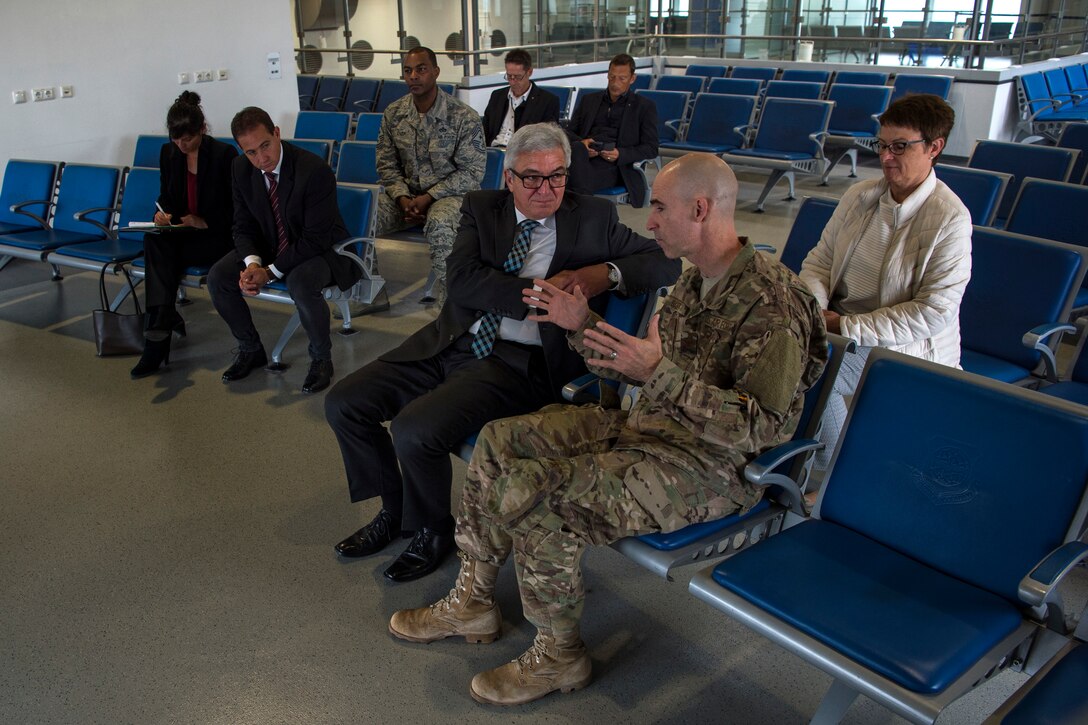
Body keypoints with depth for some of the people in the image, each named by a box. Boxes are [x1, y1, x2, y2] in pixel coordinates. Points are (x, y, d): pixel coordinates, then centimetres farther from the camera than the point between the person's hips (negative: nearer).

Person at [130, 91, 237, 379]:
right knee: (154, 239, -30)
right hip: (179, 233, 5)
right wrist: (162, 212, -7)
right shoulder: (168, 153, 8)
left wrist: (204, 222, -18)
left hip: (216, 236, -5)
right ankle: (164, 321, -33)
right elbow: (165, 196, 16)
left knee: (156, 244, -28)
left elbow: (236, 209, -7)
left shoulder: (224, 154, -9)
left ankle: (158, 338, -28)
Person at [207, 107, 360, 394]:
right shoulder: (241, 169, -6)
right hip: (268, 247, 6)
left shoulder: (315, 170, -26)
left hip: (321, 250, -6)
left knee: (302, 284, -37)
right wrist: (252, 262, -21)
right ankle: (251, 349, 11)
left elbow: (316, 239, -24)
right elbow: (244, 226, 1)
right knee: (217, 278, -11)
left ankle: (321, 358, -11)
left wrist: (271, 272, -25)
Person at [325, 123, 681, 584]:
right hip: (449, 344, 5)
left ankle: (433, 530, 6)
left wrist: (607, 274, -15)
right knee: (344, 403, -2)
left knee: (414, 429, -25)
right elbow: (462, 279, -6)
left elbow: (666, 263, 3)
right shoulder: (482, 208, 10)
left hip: (519, 363, -5)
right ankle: (395, 510, 20)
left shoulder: (593, 217, 6)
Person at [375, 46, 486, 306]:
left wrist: (429, 197, -17)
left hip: (449, 194, -4)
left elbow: (472, 172, -10)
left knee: (439, 225, -40)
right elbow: (387, 164, 8)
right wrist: (403, 198, -11)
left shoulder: (465, 117, -11)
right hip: (407, 193, 5)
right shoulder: (393, 114, 3)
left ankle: (446, 299, -29)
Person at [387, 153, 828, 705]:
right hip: (648, 427, 9)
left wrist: (662, 374, -33)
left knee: (529, 490, -25)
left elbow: (763, 427, -26)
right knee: (499, 440, 3)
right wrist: (583, 326, 7)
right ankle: (472, 601, 15)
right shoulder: (695, 282, 9)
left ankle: (559, 654, -3)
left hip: (710, 466, -9)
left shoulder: (772, 304, -20)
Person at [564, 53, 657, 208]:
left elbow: (651, 148, 7)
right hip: (583, 159, 3)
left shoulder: (645, 107, 15)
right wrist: (580, 143, -5)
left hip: (615, 167, -3)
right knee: (577, 149, -35)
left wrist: (620, 154, -11)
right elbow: (569, 133, 21)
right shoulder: (588, 99, 25)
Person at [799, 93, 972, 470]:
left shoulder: (950, 219, -13)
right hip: (838, 321, 6)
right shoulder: (859, 195, 6)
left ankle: (837, 471, -5)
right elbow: (819, 260, 11)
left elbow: (934, 312, -17)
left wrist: (847, 326, -20)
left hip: (902, 343, -6)